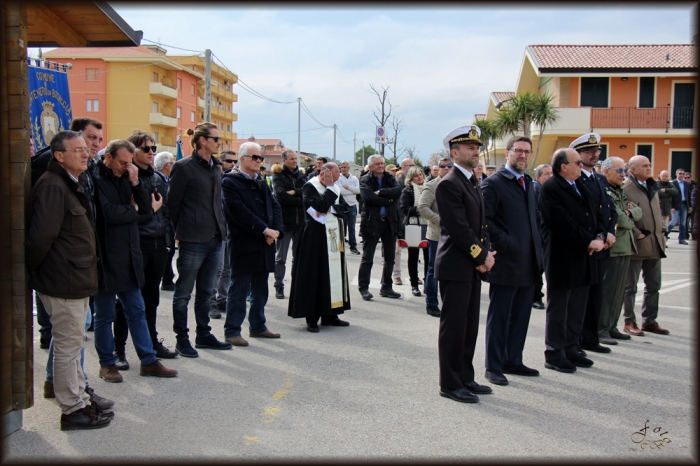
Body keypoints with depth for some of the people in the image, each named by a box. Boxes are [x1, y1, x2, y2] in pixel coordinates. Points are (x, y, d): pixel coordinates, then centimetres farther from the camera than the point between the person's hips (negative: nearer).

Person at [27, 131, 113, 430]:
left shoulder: (73, 184, 15)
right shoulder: (52, 186, -18)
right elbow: (41, 236, -25)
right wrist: (31, 269, -11)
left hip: (77, 281, 10)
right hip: (63, 282, -10)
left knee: (74, 341, 18)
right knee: (68, 344, 0)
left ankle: (79, 398, 30)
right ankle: (73, 410, 11)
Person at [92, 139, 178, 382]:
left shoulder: (126, 179, 12)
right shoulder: (96, 180, -10)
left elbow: (145, 207, 3)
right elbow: (109, 213, -20)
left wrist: (135, 183, -10)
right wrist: (137, 211, -3)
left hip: (129, 256, 7)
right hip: (106, 258, -7)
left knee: (137, 311, 12)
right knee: (105, 315, 7)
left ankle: (149, 361, 18)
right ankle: (107, 363, 20)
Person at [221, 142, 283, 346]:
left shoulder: (262, 183, 17)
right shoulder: (230, 182, -7)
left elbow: (275, 207, 10)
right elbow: (239, 212, -17)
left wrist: (276, 230, -8)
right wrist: (264, 229, -18)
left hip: (264, 245, 7)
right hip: (243, 245, -7)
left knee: (260, 290, 14)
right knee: (239, 290, -1)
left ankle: (257, 326, 26)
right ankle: (232, 331, 7)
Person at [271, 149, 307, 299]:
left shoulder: (300, 176, 12)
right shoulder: (278, 177, -2)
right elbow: (281, 196, -18)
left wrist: (294, 192, -18)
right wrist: (300, 200, -14)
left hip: (301, 221, 4)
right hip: (284, 221, -4)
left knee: (299, 256, 10)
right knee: (280, 257, 3)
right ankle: (279, 287, 10)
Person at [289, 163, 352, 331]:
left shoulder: (335, 188, 13)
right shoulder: (309, 187, -8)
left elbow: (345, 208, 4)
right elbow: (322, 206, -22)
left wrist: (329, 209, -12)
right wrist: (329, 188, -13)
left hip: (334, 239, 7)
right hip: (315, 239, -7)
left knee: (334, 274, 9)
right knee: (315, 276, -4)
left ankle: (329, 314, 17)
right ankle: (312, 317, 3)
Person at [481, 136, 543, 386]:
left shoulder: (528, 183, 18)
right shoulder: (493, 183, -8)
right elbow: (484, 220, -16)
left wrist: (538, 247, 11)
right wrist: (504, 244, -18)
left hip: (528, 263, 8)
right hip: (506, 262, -8)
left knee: (520, 316, 14)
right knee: (499, 317, 1)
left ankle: (513, 361, 26)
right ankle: (493, 367, 10)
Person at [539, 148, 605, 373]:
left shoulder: (580, 186, 14)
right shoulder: (550, 189, -14)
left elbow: (594, 214, 15)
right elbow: (563, 225, -21)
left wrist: (600, 236, -3)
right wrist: (589, 242, -17)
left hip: (583, 258, 8)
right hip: (562, 260, -8)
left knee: (577, 308, 14)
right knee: (558, 309, 2)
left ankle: (570, 349, 25)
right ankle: (554, 354, 11)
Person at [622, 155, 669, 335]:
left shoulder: (652, 187, 14)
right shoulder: (625, 188, -13)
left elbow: (658, 211, 21)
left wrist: (659, 235, 11)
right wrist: (637, 234, -17)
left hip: (655, 244, 8)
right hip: (636, 245, -8)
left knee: (653, 285, 13)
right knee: (630, 286, 4)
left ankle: (649, 321, 24)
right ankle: (629, 322, 13)